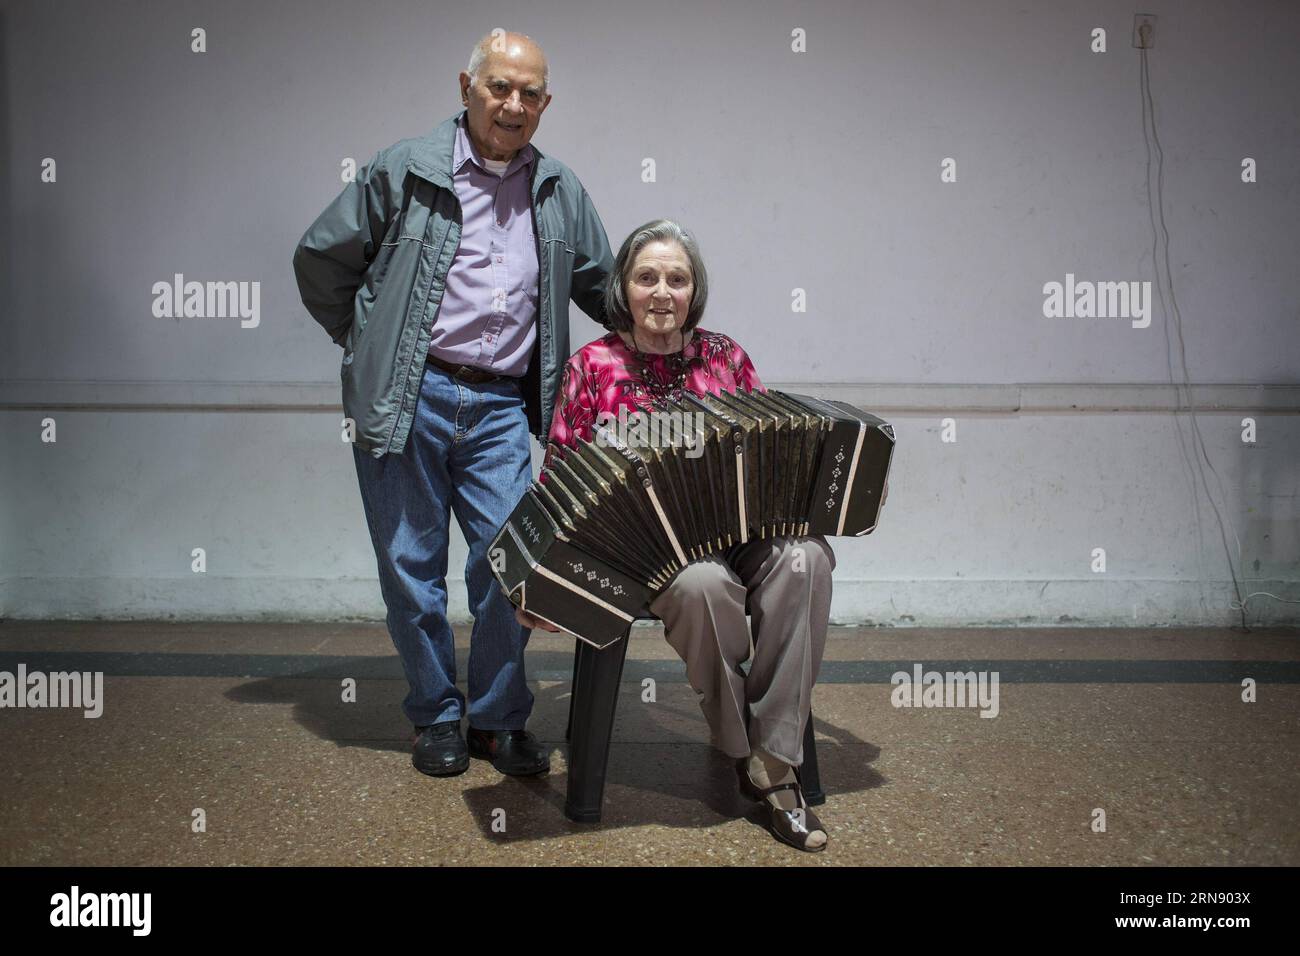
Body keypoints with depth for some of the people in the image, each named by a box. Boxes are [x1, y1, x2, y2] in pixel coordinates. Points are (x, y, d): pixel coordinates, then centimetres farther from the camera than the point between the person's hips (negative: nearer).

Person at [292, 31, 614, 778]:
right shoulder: (406, 170, 0)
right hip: (408, 400, -2)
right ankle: (436, 718, 22)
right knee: (413, 566, 5)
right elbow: (321, 259, 6)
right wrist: (369, 347, 7)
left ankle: (499, 718, 17)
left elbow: (604, 284, 23)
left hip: (500, 407, 3)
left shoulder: (561, 192, 11)